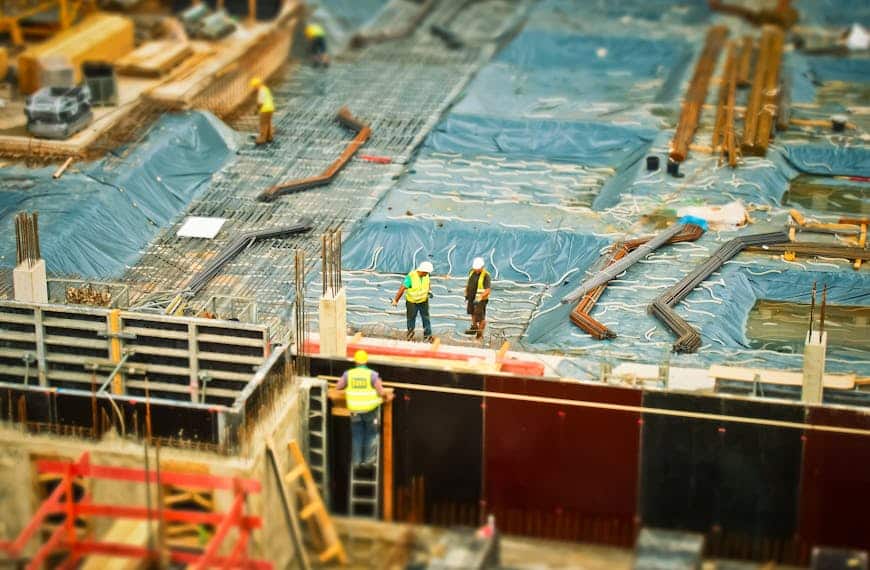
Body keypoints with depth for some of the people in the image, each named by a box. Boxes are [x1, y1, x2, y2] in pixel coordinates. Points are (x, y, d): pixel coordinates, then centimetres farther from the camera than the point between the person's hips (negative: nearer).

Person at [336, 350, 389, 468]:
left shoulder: (349, 374, -5)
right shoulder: (372, 375, -13)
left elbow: (338, 388, 2)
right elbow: (381, 392, -16)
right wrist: (387, 396, 6)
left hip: (355, 410, 2)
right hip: (370, 409, -2)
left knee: (357, 436, 14)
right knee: (371, 435, 14)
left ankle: (356, 461, 15)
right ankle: (368, 460, 12)